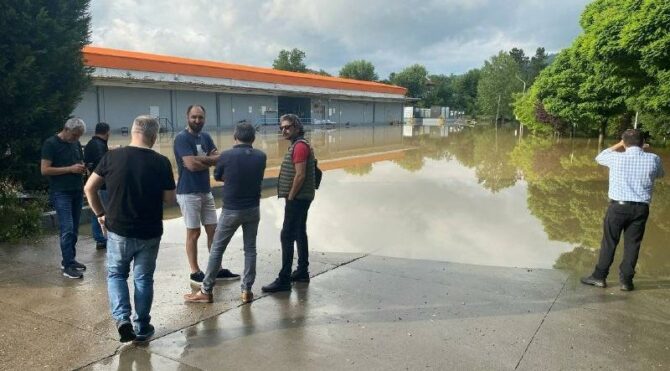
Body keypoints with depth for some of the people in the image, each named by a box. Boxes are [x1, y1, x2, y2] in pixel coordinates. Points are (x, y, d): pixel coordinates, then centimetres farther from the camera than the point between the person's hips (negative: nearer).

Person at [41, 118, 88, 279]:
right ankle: (68, 266, -6)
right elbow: (44, 170, -14)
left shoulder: (76, 143, 11)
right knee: (67, 229, -10)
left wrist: (82, 169, -1)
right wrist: (70, 169, -19)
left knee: (74, 229, 10)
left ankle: (69, 260, 21)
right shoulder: (51, 144, -8)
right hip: (60, 193, -7)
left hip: (77, 192, 7)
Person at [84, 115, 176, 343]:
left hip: (118, 230, 1)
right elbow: (170, 199, -3)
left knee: (115, 274, 20)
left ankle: (122, 318, 3)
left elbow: (89, 188, -1)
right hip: (149, 233, 0)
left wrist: (100, 215, 12)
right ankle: (142, 327, 22)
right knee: (143, 278, 14)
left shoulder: (112, 157, -7)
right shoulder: (161, 162, -10)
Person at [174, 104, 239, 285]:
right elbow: (191, 165, -22)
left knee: (213, 230, 10)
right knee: (193, 232, 1)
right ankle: (195, 272, 12)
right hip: (189, 193, -7)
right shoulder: (182, 138, -12)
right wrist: (209, 161, -7)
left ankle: (217, 270, 19)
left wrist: (201, 159, -17)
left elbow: (219, 158, 0)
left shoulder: (206, 137, 11)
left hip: (206, 191, 7)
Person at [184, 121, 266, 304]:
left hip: (231, 211, -3)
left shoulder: (226, 156, -11)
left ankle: (206, 291, 15)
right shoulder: (261, 157, -2)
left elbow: (217, 177, 5)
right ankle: (246, 290, 13)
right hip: (253, 210, 3)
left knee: (217, 249, 8)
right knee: (250, 249, 12)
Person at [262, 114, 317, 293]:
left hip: (297, 198, -11)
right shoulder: (297, 145, 16)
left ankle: (284, 279, -6)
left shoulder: (300, 146, -16)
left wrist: (290, 197, -16)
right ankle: (302, 272, 26)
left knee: (287, 236, -9)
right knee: (300, 233, 16)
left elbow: (300, 175, -22)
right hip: (300, 198, 11)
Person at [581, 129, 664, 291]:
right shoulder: (653, 159, -1)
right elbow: (660, 174, 22)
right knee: (632, 245, 8)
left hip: (618, 206, -2)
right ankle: (626, 280, 14)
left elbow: (599, 157, 15)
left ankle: (599, 276, 14)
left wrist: (618, 145, 21)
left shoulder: (617, 158, -7)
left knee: (609, 243, 7)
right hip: (641, 208, 2)